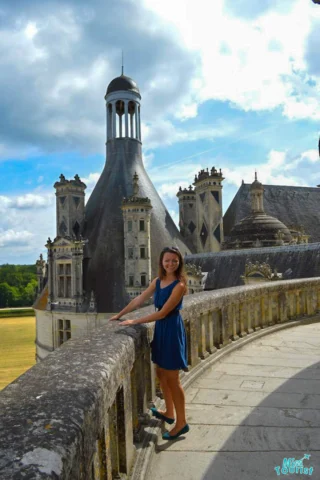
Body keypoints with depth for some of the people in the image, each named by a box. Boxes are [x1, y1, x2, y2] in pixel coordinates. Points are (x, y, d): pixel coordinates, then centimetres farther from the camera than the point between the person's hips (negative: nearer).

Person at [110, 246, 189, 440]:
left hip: (172, 329, -8)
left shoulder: (179, 285, -19)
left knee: (172, 378, 1)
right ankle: (169, 413, 37)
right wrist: (119, 315, 14)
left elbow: (162, 313, -21)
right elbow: (139, 299, 12)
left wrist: (135, 322, -16)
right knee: (161, 373, 19)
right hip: (160, 328, 8)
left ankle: (182, 423, 17)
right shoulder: (158, 281, 4)